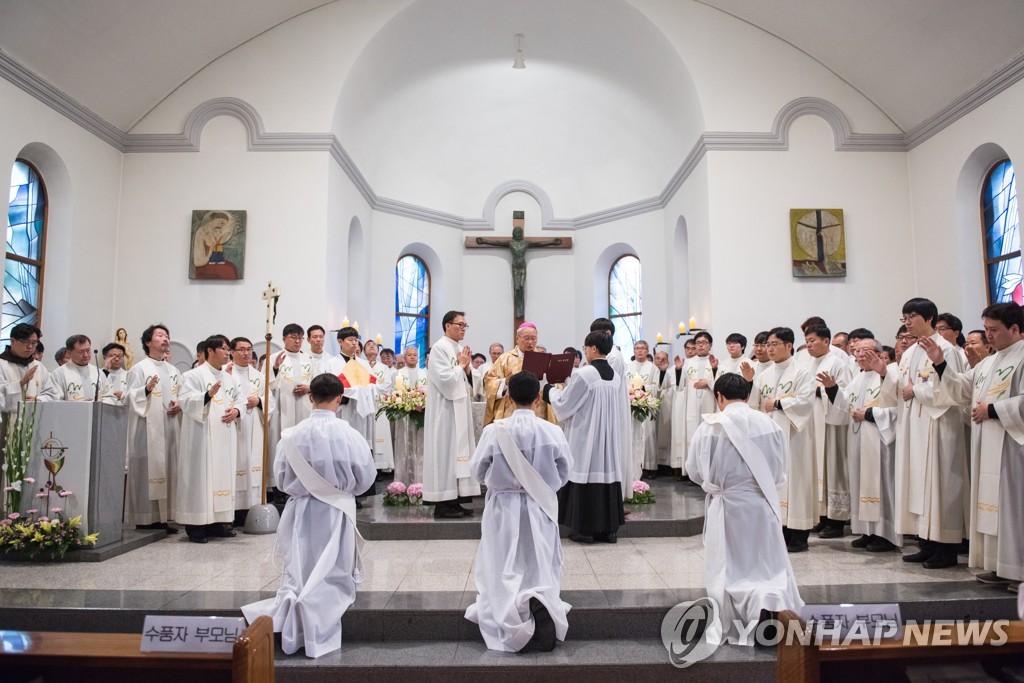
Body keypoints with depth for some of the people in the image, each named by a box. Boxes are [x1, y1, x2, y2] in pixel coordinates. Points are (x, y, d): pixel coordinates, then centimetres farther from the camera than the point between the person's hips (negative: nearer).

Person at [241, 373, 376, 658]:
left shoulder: (292, 434, -9)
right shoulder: (348, 434, -14)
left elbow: (281, 477, 3)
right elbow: (366, 477, -5)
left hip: (300, 511, 2)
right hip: (336, 512, -2)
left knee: (297, 574, 14)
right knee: (333, 576, 9)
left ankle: (291, 601, -14)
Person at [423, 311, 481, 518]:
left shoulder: (459, 349, 15)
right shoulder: (439, 348, -10)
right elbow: (445, 380, -20)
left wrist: (466, 367, 0)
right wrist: (461, 365, -8)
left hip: (460, 410, 9)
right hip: (445, 411, -9)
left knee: (458, 452, 8)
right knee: (445, 452, -7)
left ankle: (454, 501, 13)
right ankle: (442, 504, -2)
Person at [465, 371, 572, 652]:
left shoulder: (494, 430, -13)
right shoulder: (552, 432, -10)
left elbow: (478, 471, -2)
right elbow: (564, 473, 2)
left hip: (503, 509, -1)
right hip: (540, 509, 1)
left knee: (504, 572, 11)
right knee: (541, 570, 13)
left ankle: (514, 618, -14)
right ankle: (541, 605, -17)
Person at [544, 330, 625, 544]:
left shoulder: (583, 374, -15)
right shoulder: (615, 376, 5)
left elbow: (564, 403, -9)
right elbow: (621, 410, 11)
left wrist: (550, 390, 9)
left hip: (586, 435, -6)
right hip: (608, 436, 7)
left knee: (587, 477, 1)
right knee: (607, 474, 10)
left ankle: (585, 529, 7)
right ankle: (609, 528, 16)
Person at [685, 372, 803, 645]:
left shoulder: (710, 427, -11)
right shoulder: (769, 424, -3)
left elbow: (695, 471, -2)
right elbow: (779, 472, 6)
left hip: (727, 506, -2)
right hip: (764, 505, 2)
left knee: (728, 568, 13)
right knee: (770, 564, 14)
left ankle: (755, 606, -7)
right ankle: (773, 600, -13)